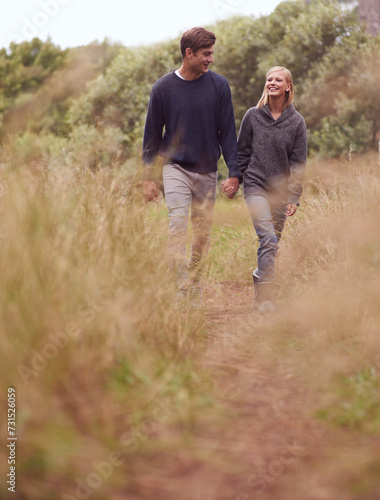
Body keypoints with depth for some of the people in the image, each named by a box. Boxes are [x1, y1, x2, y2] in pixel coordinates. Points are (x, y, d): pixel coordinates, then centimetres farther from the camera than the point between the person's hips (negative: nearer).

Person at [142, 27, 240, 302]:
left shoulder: (219, 85, -2)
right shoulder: (164, 88, -4)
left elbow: (228, 132, 2)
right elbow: (152, 134, 3)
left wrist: (234, 174, -4)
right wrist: (148, 176, 1)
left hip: (207, 171, 2)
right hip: (176, 168, -2)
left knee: (203, 231, 8)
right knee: (178, 223, -16)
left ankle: (196, 285, 24)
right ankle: (182, 285, -18)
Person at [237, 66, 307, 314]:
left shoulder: (297, 121, 4)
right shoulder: (252, 116, 3)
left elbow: (298, 162, 3)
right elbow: (242, 152, 10)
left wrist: (294, 197, -3)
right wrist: (236, 180, 5)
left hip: (281, 190, 2)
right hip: (255, 186, -2)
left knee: (272, 242, 6)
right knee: (268, 238, -18)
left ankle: (261, 276, 27)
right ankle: (266, 298, -19)